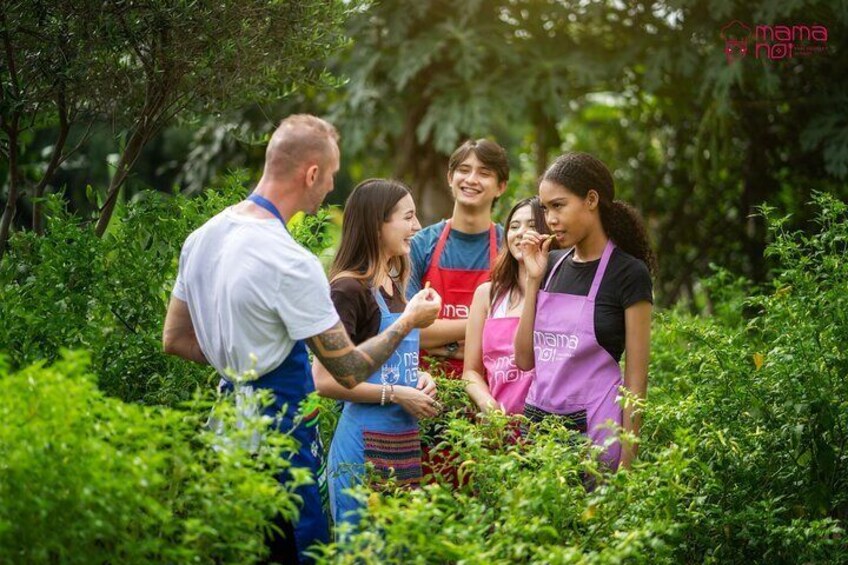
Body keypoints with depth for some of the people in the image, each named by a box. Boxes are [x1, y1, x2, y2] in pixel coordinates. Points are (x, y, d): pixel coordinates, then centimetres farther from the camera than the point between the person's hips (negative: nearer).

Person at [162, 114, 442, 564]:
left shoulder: (203, 237, 5)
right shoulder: (291, 263, -21)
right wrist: (409, 321, 0)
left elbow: (175, 339, 15)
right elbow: (350, 370, -15)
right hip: (280, 431, -9)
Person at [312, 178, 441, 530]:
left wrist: (418, 379, 6)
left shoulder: (394, 287, 12)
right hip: (366, 444, -8)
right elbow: (325, 380, -17)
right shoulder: (348, 290, -14)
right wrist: (395, 394, -17)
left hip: (404, 441, 8)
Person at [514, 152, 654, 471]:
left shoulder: (628, 273, -7)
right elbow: (525, 358, 8)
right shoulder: (552, 265, 10)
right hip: (538, 419, 5)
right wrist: (533, 279, 3)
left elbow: (636, 375, -8)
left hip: (592, 425, -5)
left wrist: (626, 457, -12)